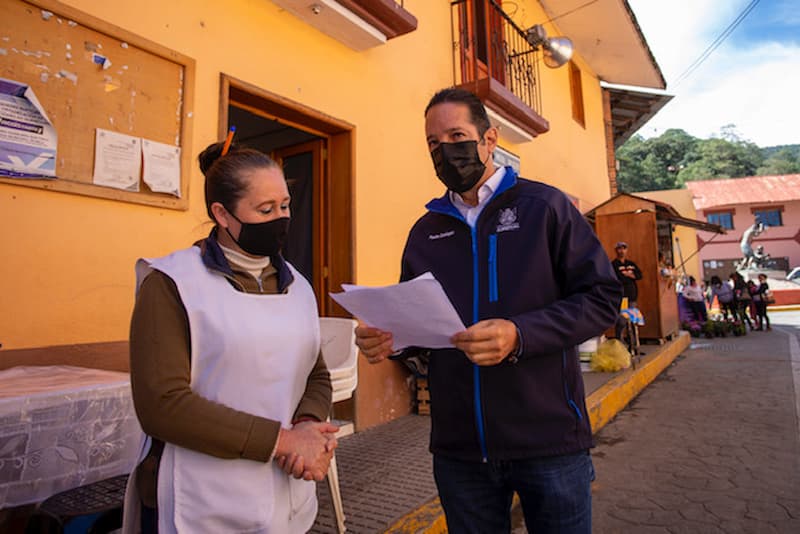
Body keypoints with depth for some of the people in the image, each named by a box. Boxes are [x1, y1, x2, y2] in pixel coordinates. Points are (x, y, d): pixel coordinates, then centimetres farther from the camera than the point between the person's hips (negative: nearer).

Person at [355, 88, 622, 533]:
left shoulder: (545, 206, -2)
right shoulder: (425, 230, 10)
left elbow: (602, 297, -8)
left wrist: (520, 335, -24)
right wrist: (389, 339, -8)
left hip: (549, 440, -3)